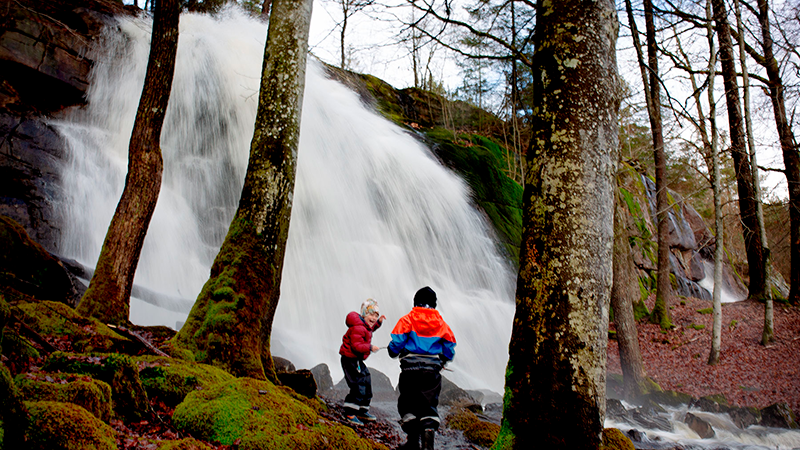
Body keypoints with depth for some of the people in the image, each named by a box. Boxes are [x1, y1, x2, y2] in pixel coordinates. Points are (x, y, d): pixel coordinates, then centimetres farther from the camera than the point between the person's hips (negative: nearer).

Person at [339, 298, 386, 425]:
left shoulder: (365, 325, 10)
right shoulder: (357, 328, -23)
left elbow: (369, 330, 34)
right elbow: (356, 346, -29)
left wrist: (378, 322, 21)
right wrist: (370, 347, -26)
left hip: (358, 360, 11)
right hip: (351, 359, -11)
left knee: (367, 383, 17)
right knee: (358, 386, -14)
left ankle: (362, 412, 28)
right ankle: (350, 413, -8)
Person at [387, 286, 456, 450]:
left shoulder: (407, 319, 1)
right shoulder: (441, 323, 8)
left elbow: (396, 342, -5)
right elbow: (450, 349, 10)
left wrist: (393, 352, 17)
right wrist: (441, 362, 28)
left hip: (410, 369, -2)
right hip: (433, 370, 2)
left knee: (407, 404, 12)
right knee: (429, 405, 10)